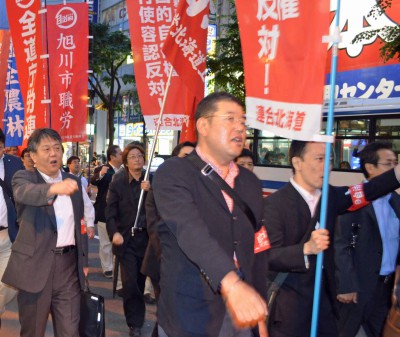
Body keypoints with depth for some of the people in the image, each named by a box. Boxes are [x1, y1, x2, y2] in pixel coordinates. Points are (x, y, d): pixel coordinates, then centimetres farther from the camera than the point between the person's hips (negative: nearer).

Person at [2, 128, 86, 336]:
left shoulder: (73, 181, 11)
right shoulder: (24, 177, -4)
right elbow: (25, 193, -29)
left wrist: (82, 256, 16)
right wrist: (53, 188, -48)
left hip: (69, 264, 4)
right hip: (36, 266, -3)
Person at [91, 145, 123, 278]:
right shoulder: (102, 170, -13)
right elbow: (93, 181, -33)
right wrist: (100, 175, -53)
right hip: (105, 212, -6)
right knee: (106, 243, 5)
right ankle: (107, 268, 17)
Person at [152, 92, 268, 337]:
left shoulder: (250, 182, 7)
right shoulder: (173, 173, -12)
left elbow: (256, 250, 12)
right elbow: (189, 230, -29)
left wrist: (260, 315, 11)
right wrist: (231, 283, -42)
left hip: (242, 316, 5)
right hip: (190, 316, -5)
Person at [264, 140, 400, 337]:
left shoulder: (330, 195, 5)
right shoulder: (274, 203, -16)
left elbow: (368, 192, -3)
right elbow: (269, 257, -20)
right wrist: (306, 248, -35)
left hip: (325, 299, 6)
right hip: (289, 306, -6)